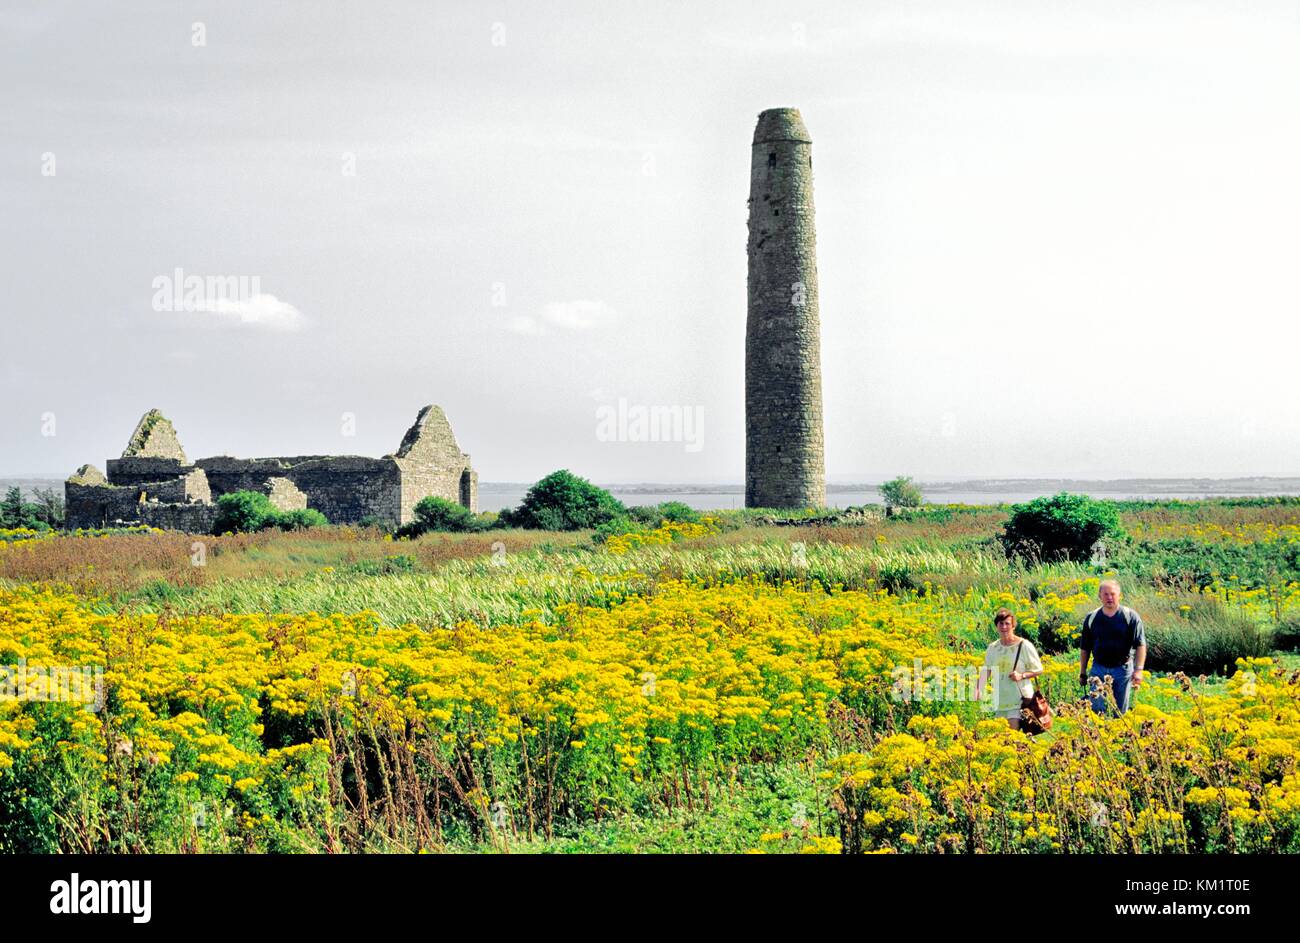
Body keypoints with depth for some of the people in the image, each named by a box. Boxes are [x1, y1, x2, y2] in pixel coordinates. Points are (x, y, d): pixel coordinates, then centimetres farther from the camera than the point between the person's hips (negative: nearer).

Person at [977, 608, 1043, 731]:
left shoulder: (1024, 646, -5)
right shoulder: (993, 648, 9)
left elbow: (1038, 670, 0)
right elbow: (985, 671, 6)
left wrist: (1021, 676, -16)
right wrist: (978, 689, -10)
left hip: (1019, 698, -5)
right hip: (999, 701, 5)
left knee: (1013, 730, -16)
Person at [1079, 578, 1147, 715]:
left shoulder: (1131, 617, -3)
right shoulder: (1091, 618, 4)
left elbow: (1140, 645, -6)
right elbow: (1085, 648, 12)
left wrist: (1138, 670, -16)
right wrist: (1082, 673, 11)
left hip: (1123, 669, -1)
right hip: (1099, 669, 1)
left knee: (1120, 711, 6)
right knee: (1097, 710, -7)